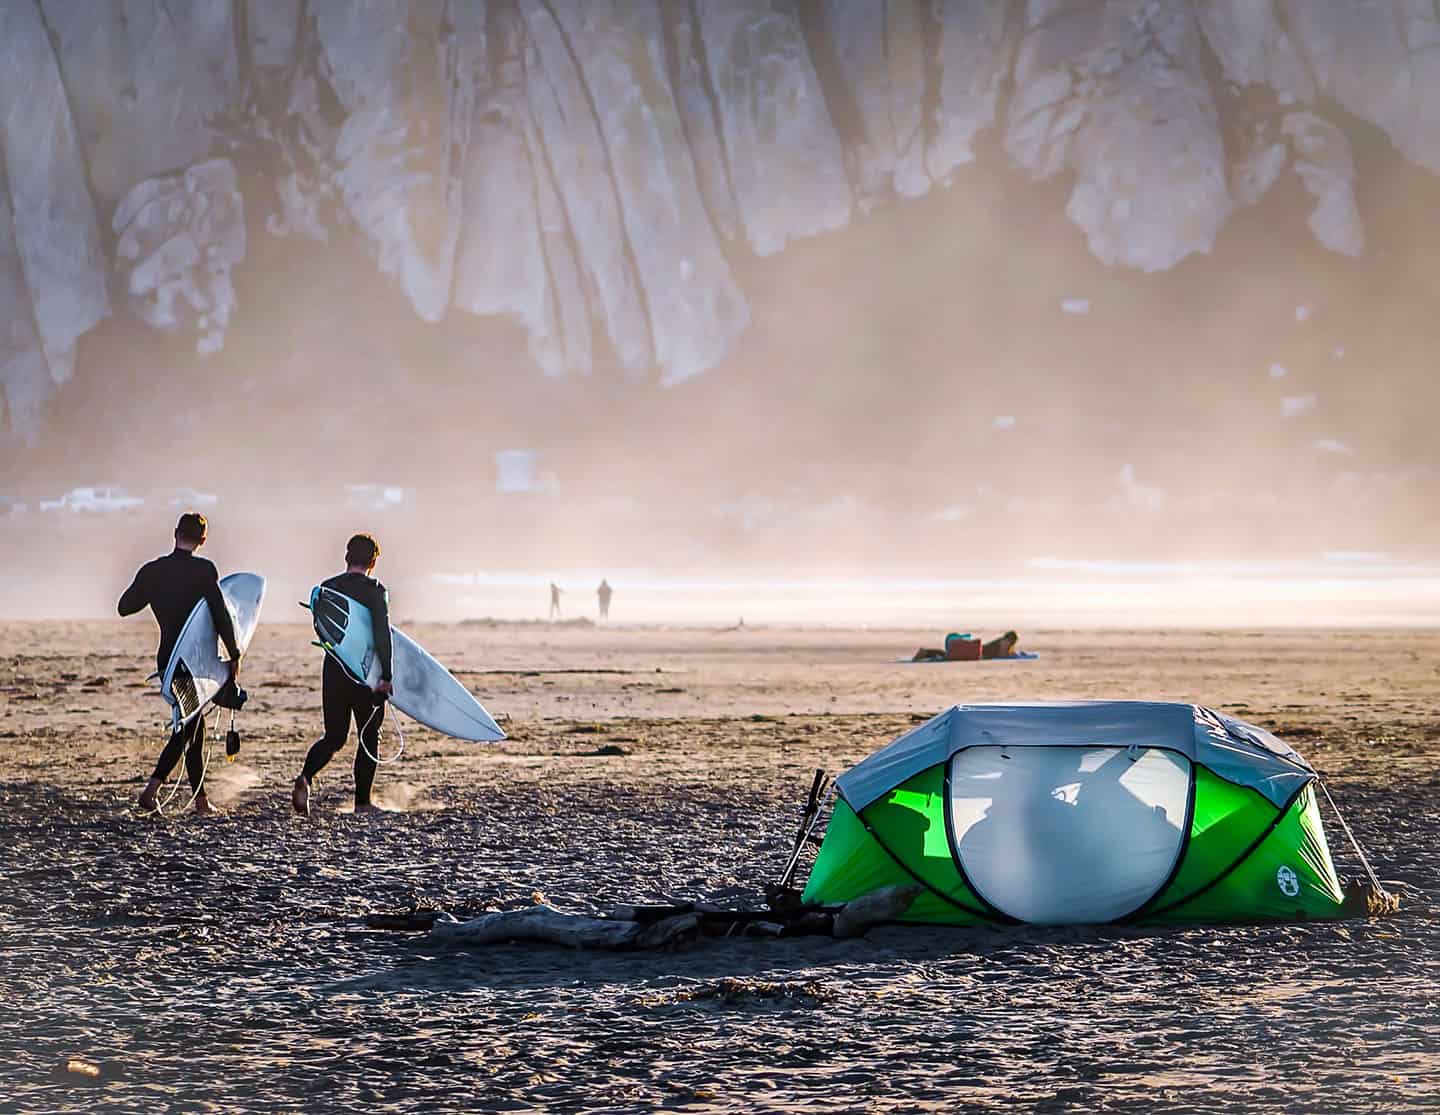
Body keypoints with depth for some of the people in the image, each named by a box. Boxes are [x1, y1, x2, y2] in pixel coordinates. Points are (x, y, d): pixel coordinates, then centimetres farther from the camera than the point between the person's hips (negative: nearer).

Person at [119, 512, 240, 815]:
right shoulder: (204, 570, -10)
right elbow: (221, 615, -12)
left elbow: (124, 607, 13)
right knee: (189, 727, -2)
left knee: (192, 724, 15)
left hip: (167, 658, 5)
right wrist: (234, 655, -5)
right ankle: (154, 784, -20)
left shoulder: (152, 570, 3)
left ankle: (201, 798, 15)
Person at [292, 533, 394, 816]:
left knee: (334, 736, 10)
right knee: (369, 737, 11)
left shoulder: (326, 588, 5)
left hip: (333, 668, 4)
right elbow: (382, 633, -18)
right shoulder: (375, 590, -9)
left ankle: (305, 777, -16)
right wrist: (385, 676, -19)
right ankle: (362, 801, 12)